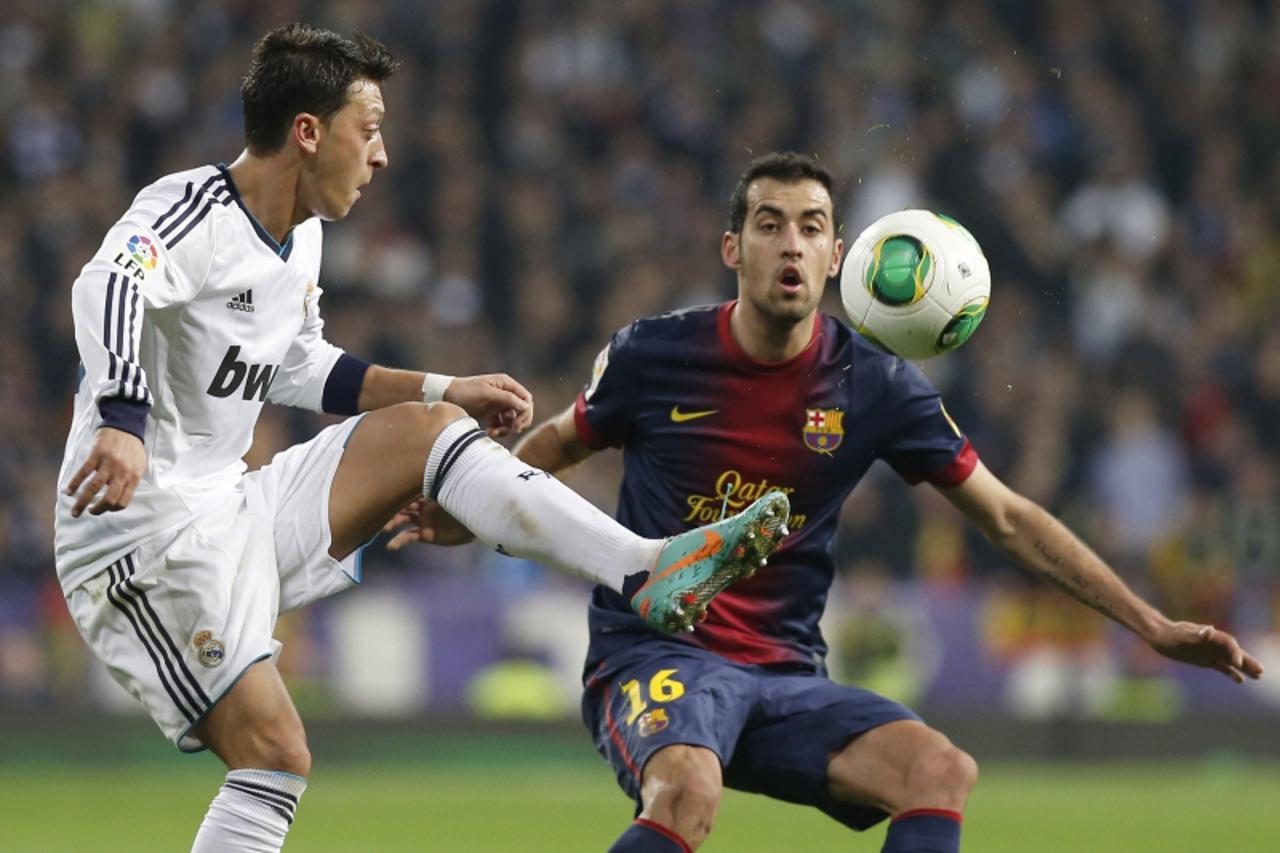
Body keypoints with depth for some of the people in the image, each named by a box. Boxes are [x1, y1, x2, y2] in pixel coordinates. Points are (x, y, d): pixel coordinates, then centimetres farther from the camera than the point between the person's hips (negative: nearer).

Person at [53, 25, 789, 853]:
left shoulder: (301, 238, 12)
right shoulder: (195, 210, -17)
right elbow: (110, 286, -39)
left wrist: (445, 390, 24)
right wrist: (123, 421, -56)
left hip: (230, 508, 9)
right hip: (142, 536, -9)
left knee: (422, 428, 4)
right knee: (275, 753, -19)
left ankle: (649, 570, -3)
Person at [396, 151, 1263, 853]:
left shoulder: (875, 387, 1)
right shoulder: (654, 355, -4)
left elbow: (1008, 518, 8)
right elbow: (561, 441, 18)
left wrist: (1152, 625, 4)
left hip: (787, 678, 3)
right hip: (654, 652, -3)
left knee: (942, 770, -23)